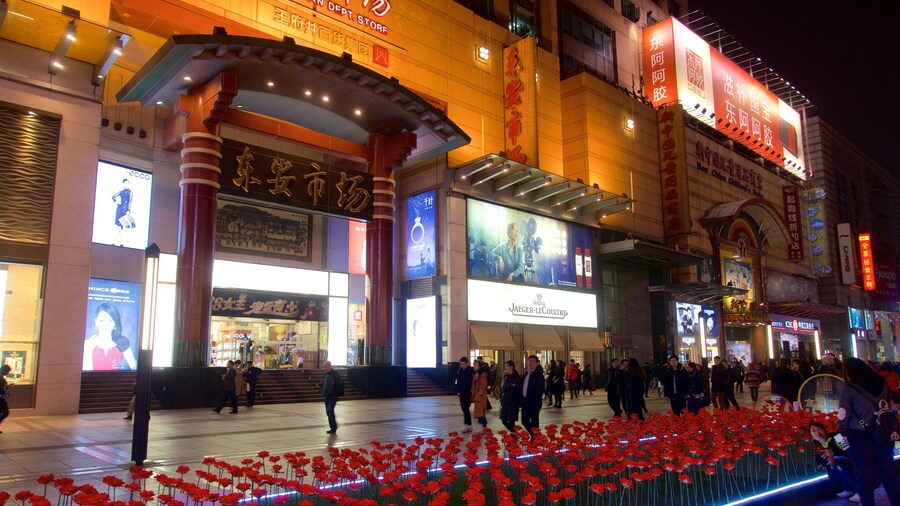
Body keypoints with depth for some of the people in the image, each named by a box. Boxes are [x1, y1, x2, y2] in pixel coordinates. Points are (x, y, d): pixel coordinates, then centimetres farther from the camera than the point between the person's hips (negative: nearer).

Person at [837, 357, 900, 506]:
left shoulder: (849, 390, -10)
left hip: (860, 434, -4)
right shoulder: (881, 383, 3)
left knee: (865, 473, 7)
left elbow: (843, 414, -8)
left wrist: (843, 432, 6)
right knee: (887, 470, 14)